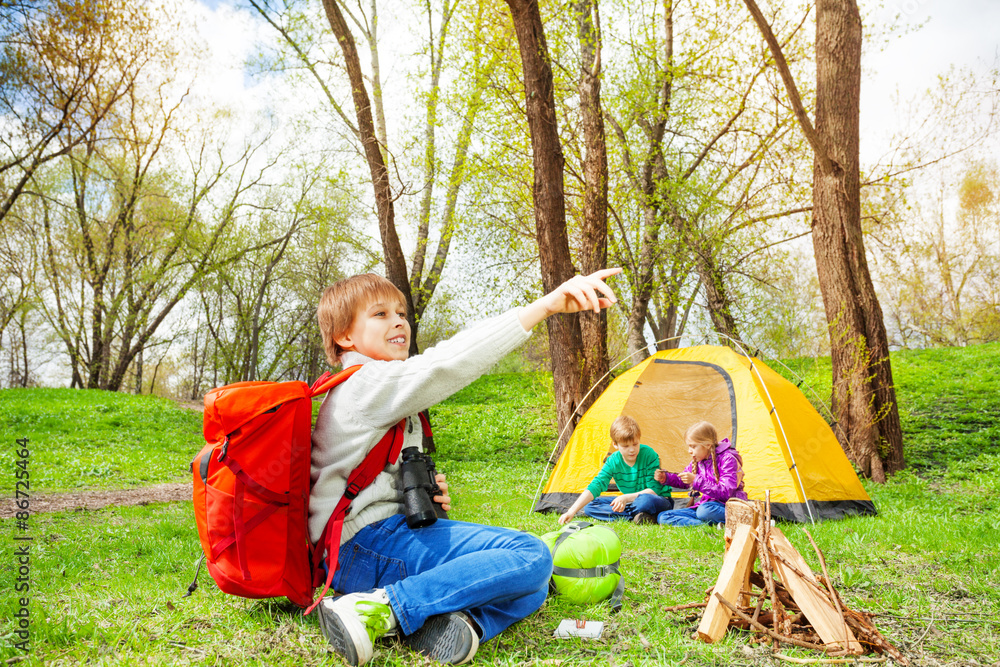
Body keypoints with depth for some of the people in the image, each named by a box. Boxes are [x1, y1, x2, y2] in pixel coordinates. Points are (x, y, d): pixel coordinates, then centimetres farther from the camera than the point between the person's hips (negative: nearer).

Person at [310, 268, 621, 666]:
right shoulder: (366, 384, -13)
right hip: (365, 544, -10)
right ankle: (375, 609, -24)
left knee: (531, 588, 11)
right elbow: (447, 363, -31)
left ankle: (452, 620, -18)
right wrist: (547, 304, -37)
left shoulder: (381, 392, 21)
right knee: (531, 556, -23)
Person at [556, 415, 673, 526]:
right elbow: (595, 486, -16)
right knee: (589, 506, -11)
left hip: (660, 501, -6)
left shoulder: (649, 455, -19)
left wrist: (626, 498, -31)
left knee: (645, 500, -43)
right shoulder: (613, 461, -9)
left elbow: (654, 490, -19)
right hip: (631, 502, 6)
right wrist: (572, 511, -28)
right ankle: (635, 516, -21)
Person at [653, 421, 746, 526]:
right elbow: (683, 482, 26)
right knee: (662, 517, -10)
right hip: (702, 505, 8)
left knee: (705, 511, -43)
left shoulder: (727, 459, -13)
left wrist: (696, 481, -28)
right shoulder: (698, 460, 10)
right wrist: (666, 478, 6)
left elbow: (725, 492, -24)